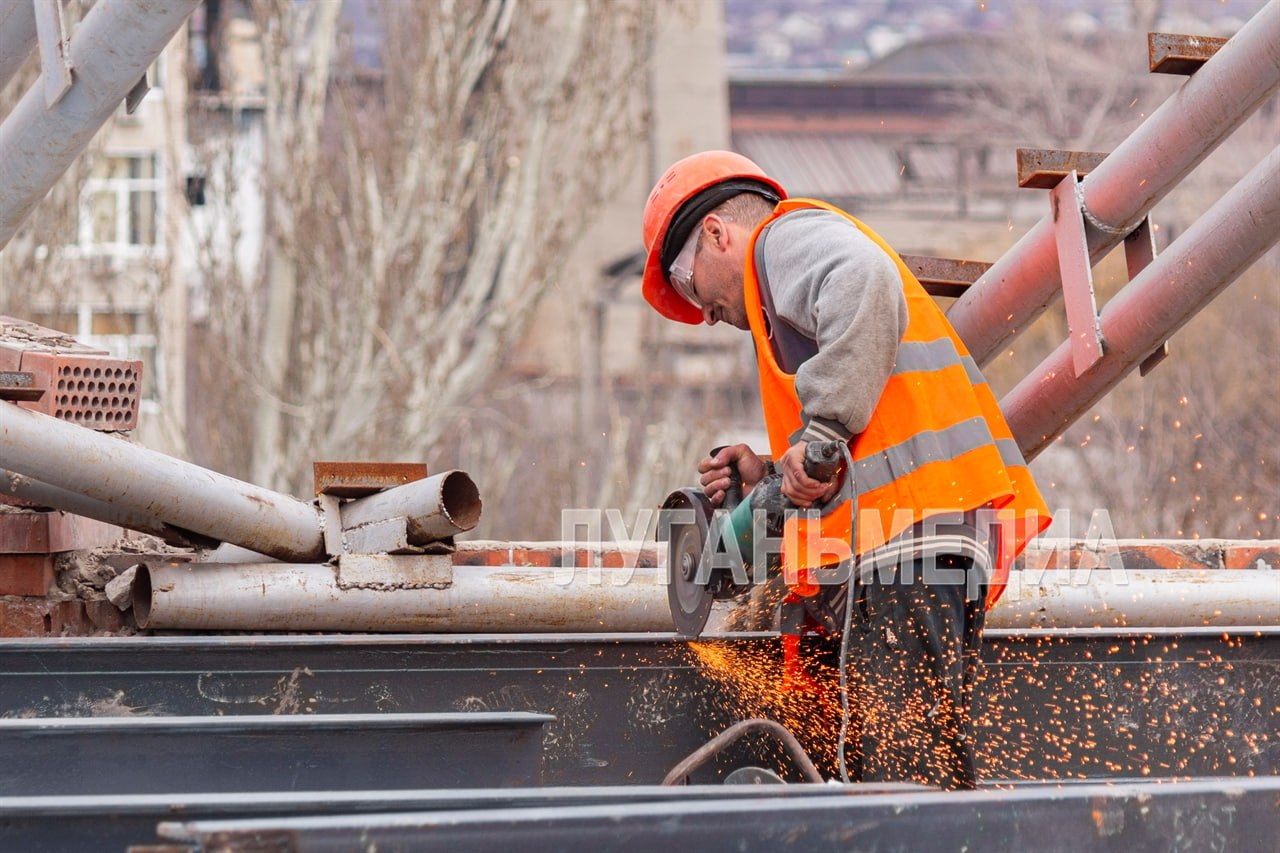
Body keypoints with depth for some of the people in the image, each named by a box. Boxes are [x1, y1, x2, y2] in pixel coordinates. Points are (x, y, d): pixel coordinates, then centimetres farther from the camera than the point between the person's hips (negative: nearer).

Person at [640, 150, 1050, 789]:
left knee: (905, 769, -16)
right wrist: (772, 475, 17)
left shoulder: (789, 236, 7)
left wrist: (820, 431, -22)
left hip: (909, 520, -10)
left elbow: (864, 283, -20)